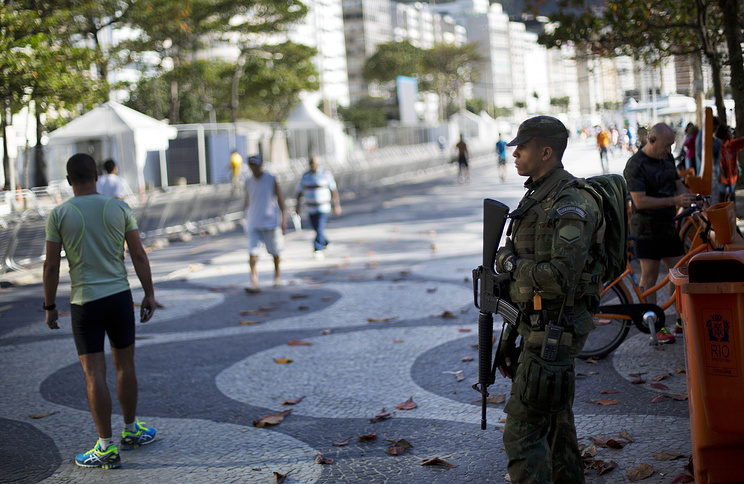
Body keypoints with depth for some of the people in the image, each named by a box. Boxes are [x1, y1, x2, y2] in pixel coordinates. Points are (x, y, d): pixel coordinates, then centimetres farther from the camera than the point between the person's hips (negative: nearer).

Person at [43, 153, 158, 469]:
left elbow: (51, 267, -4)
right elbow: (139, 256, 0)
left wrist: (50, 307, 6)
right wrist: (149, 295, 7)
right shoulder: (120, 209, -1)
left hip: (84, 303, -2)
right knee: (125, 365, 16)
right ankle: (131, 431, 29)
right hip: (120, 297, 2)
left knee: (95, 374, 0)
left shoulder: (58, 215, -5)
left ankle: (107, 447, 1)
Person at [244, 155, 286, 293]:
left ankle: (277, 275, 35)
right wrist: (246, 220, 15)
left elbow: (280, 199, -1)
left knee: (275, 252, 10)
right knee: (252, 254, -11)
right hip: (253, 224, 2)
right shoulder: (248, 182, 7)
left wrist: (283, 219, -7)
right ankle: (254, 283, -16)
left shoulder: (271, 180, -2)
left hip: (270, 223, -2)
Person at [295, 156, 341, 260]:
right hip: (310, 208, 4)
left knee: (320, 228, -16)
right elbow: (300, 192, 8)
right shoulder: (305, 176, 4)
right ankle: (325, 243, 38)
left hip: (323, 208, -4)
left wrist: (337, 205, -3)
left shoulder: (326, 174, -5)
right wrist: (297, 207, 4)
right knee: (317, 228, 13)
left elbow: (334, 190, -1)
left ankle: (318, 250, -16)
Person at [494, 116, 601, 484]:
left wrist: (511, 262, -15)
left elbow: (561, 277, -29)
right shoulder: (537, 196, 12)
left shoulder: (570, 207, -20)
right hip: (538, 324, 10)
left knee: (522, 431, -11)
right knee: (555, 416, 22)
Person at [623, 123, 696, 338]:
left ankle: (682, 320, 19)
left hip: (668, 226, 8)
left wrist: (692, 199, -1)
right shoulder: (635, 165, -15)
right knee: (649, 277, -2)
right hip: (646, 229, -8)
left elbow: (678, 184, 20)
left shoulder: (667, 158, 11)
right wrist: (674, 201, -26)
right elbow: (640, 201, -22)